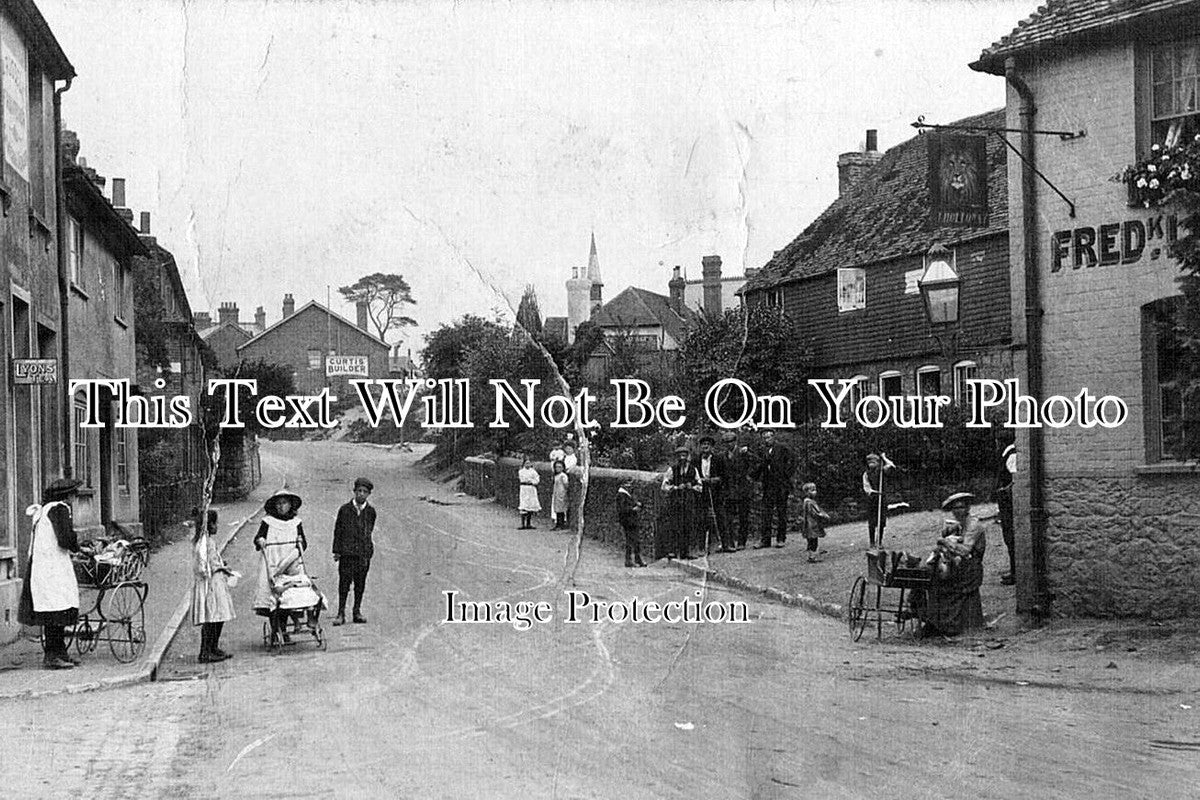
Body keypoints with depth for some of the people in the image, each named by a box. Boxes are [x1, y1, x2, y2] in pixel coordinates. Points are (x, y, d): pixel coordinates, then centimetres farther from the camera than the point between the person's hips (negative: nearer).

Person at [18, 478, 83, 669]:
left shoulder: (42, 510, 18)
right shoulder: (59, 509, -11)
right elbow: (66, 539, -19)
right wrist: (77, 548, 1)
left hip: (40, 564, 10)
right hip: (53, 566, -10)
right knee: (57, 609, -9)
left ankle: (60, 652, 18)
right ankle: (51, 656, -9)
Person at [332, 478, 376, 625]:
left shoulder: (370, 511, 6)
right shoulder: (345, 509, 2)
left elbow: (369, 531, 10)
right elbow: (337, 530, 5)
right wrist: (336, 550, 1)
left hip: (364, 552, 2)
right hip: (346, 552, -2)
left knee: (360, 582, 6)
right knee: (344, 581, -5)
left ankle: (357, 611, 16)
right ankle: (341, 613, -1)